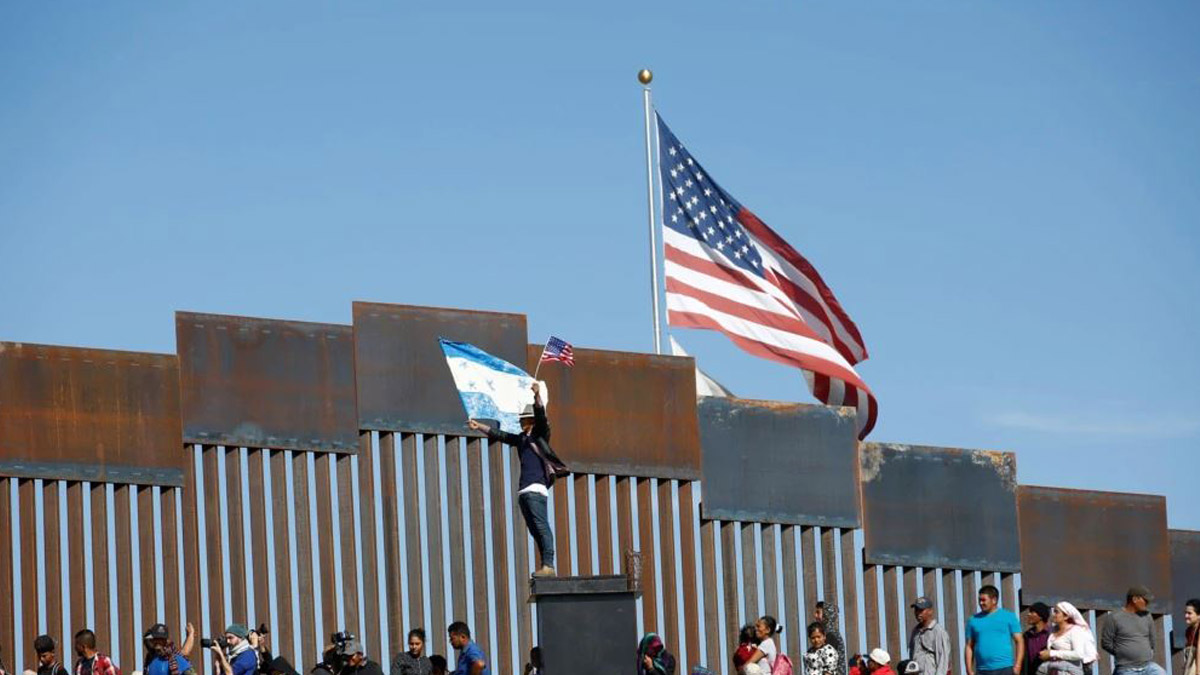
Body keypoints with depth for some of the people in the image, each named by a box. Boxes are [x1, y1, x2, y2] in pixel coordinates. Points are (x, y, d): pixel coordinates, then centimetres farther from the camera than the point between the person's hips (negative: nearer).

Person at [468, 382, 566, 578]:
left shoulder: (540, 434, 3)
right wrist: (479, 426, 38)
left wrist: (537, 396, -28)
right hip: (524, 490, 8)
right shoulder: (521, 439, 24)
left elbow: (541, 416, -13)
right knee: (535, 529, 4)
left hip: (536, 489, -8)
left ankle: (548, 565, -23)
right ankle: (545, 566, 3)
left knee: (541, 526, -16)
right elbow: (499, 435, 34)